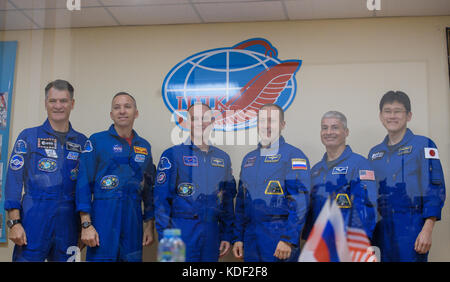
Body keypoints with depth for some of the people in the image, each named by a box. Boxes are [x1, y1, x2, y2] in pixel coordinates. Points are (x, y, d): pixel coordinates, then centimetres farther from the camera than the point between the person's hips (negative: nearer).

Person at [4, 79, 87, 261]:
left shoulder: (81, 142, 11)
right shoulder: (28, 137, 3)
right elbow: (14, 180, -2)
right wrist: (14, 222, -11)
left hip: (68, 226, 3)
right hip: (34, 221, -3)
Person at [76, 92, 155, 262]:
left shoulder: (144, 146, 13)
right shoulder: (97, 141, 0)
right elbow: (84, 183, -5)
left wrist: (149, 225, 12)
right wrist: (86, 224, -12)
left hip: (133, 221, 4)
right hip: (103, 218, -4)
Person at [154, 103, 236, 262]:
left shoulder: (223, 158, 12)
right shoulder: (173, 155, -3)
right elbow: (161, 200, -6)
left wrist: (227, 236, 11)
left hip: (212, 235, 5)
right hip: (182, 232, -4)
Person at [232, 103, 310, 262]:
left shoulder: (294, 156, -5)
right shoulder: (248, 159, 15)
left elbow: (300, 202, -13)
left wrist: (288, 239, -20)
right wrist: (238, 238, 11)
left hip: (279, 238, -6)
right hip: (250, 238, 6)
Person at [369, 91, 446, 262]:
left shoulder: (424, 146, -1)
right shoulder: (374, 153, 14)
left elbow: (436, 189, -7)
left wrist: (427, 230, -15)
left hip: (411, 228, -4)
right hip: (383, 229, 5)